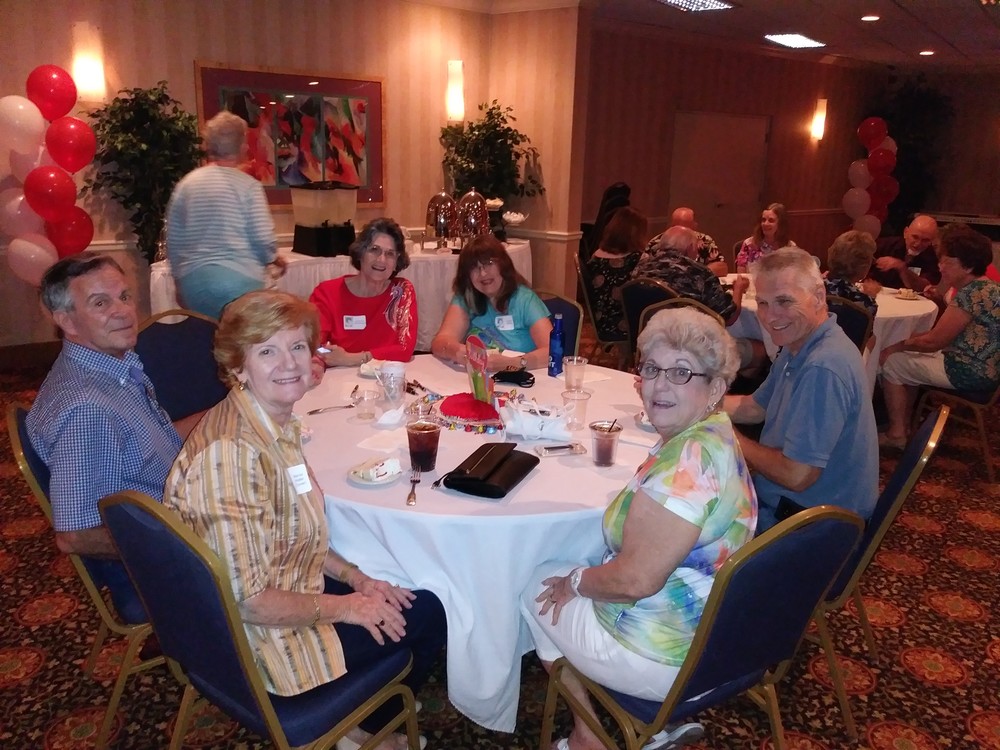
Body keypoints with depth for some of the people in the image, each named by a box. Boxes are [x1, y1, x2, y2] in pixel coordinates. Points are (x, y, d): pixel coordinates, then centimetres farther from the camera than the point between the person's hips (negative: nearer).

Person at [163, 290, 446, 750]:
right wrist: (345, 607, -16)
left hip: (287, 589, 8)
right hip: (259, 638, -8)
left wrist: (356, 578, 0)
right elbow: (250, 602, -29)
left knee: (423, 605, 12)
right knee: (424, 618, 2)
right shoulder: (230, 453, -31)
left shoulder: (279, 424, -3)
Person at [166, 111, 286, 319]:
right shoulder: (247, 185, -7)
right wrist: (274, 258, 11)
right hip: (239, 279, -5)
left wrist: (180, 278, 23)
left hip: (193, 279, 5)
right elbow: (263, 237, -10)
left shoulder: (185, 184, 7)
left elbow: (173, 242, 10)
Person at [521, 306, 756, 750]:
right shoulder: (715, 437, 2)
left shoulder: (688, 459, -29)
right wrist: (584, 577, 7)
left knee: (536, 587, 13)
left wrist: (575, 582, -10)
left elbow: (635, 579, -29)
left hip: (667, 662, -9)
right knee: (562, 576, 27)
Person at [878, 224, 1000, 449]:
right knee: (907, 358, 19)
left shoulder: (971, 293, -22)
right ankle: (905, 422, 23)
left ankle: (897, 433, 8)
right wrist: (906, 342, 3)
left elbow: (934, 342, -18)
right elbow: (943, 334, 11)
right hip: (982, 368, 10)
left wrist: (898, 345, -3)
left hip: (970, 373, -10)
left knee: (891, 362, -1)